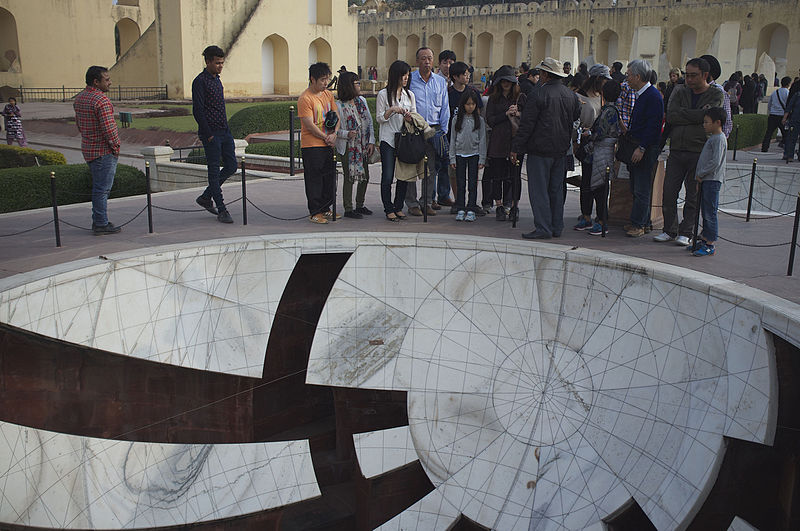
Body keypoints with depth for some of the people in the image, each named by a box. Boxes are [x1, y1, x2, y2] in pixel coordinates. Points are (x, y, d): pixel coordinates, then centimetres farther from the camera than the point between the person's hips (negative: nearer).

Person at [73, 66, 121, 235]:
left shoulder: (79, 98, 12)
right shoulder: (101, 100, -19)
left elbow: (78, 123, 19)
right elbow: (109, 127, -22)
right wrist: (115, 146, -9)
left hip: (88, 149, 9)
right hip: (104, 151, -9)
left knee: (98, 187, 18)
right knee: (102, 188, -4)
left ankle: (97, 221, 23)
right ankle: (101, 224, 0)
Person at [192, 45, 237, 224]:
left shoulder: (217, 80, 17)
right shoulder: (200, 81, -9)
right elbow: (198, 110, -15)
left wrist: (226, 129, 17)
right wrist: (208, 134, -17)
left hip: (224, 131, 9)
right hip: (211, 133, -9)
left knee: (231, 166, 9)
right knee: (214, 170, -2)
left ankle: (205, 197, 22)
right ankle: (222, 210, 2)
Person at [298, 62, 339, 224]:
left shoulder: (328, 94, 10)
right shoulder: (305, 98, -13)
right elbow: (309, 125, -16)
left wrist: (334, 134, -6)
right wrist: (326, 138, -11)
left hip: (329, 145, 7)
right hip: (312, 145, -7)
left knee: (330, 177, 11)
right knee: (314, 179, -2)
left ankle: (326, 209, 24)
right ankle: (314, 212, 6)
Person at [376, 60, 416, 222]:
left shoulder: (409, 94, 10)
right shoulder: (383, 94, -2)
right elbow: (380, 119, -1)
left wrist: (409, 118, -9)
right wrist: (392, 110, -17)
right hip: (388, 141, -4)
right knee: (387, 177, -4)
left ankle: (398, 207, 17)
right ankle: (389, 209, 8)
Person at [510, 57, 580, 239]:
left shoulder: (540, 94, -13)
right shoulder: (571, 95, 7)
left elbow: (526, 124, -12)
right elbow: (577, 117, 18)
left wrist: (515, 148, -7)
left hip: (541, 149, -7)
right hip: (561, 150, 7)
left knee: (539, 190, -2)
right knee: (556, 189, 13)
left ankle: (543, 228, -4)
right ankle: (557, 227, 18)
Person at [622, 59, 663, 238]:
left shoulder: (653, 96, -15)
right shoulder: (640, 94, 15)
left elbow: (653, 126, -20)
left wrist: (641, 148, -22)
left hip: (646, 149, -10)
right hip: (637, 147, 10)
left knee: (641, 190, -4)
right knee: (636, 188, 14)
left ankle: (638, 224, 1)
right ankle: (643, 221, 22)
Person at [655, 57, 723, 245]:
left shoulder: (716, 96, 1)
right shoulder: (680, 92, 10)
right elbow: (671, 116, -6)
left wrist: (682, 115, -8)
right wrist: (698, 114, -10)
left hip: (699, 152, -3)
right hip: (676, 150, 3)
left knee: (693, 196, 3)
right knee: (669, 192, 3)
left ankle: (685, 233, 14)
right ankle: (670, 230, 16)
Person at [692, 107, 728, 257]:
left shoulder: (719, 139, -13)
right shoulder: (712, 138, 18)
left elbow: (716, 162, -22)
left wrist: (700, 174, -13)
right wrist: (700, 179, 16)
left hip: (712, 180, -10)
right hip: (705, 180, 10)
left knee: (710, 213, -8)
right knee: (705, 211, 15)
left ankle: (710, 245, -5)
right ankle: (704, 240, 23)